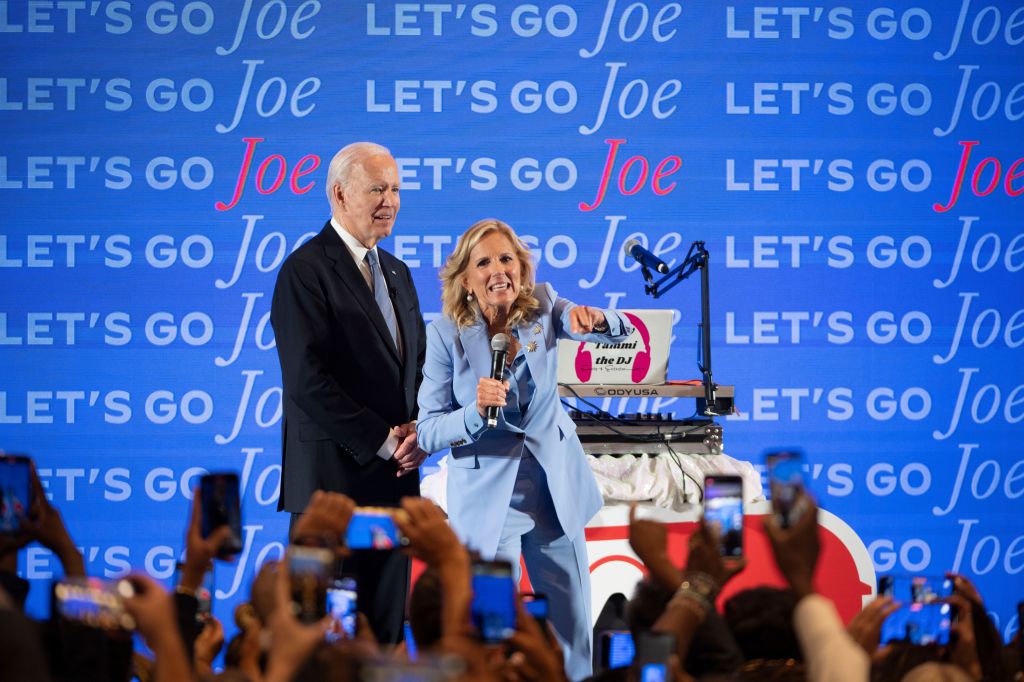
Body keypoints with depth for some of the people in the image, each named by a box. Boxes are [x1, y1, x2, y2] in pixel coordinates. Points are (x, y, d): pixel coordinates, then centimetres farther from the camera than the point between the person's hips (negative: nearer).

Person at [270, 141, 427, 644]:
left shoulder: (395, 273, 17)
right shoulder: (305, 271, -10)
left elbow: (419, 364, 20)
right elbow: (308, 381, -17)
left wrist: (420, 430, -1)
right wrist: (384, 442, -15)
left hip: (393, 477, 8)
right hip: (333, 478, -8)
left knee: (385, 626, 9)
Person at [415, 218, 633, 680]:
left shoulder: (542, 306, -6)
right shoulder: (447, 333, -13)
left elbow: (622, 332, -10)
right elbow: (428, 432, -11)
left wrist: (593, 320, -33)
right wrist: (476, 412, -31)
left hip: (555, 487, 3)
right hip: (487, 496, -3)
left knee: (573, 624, 10)